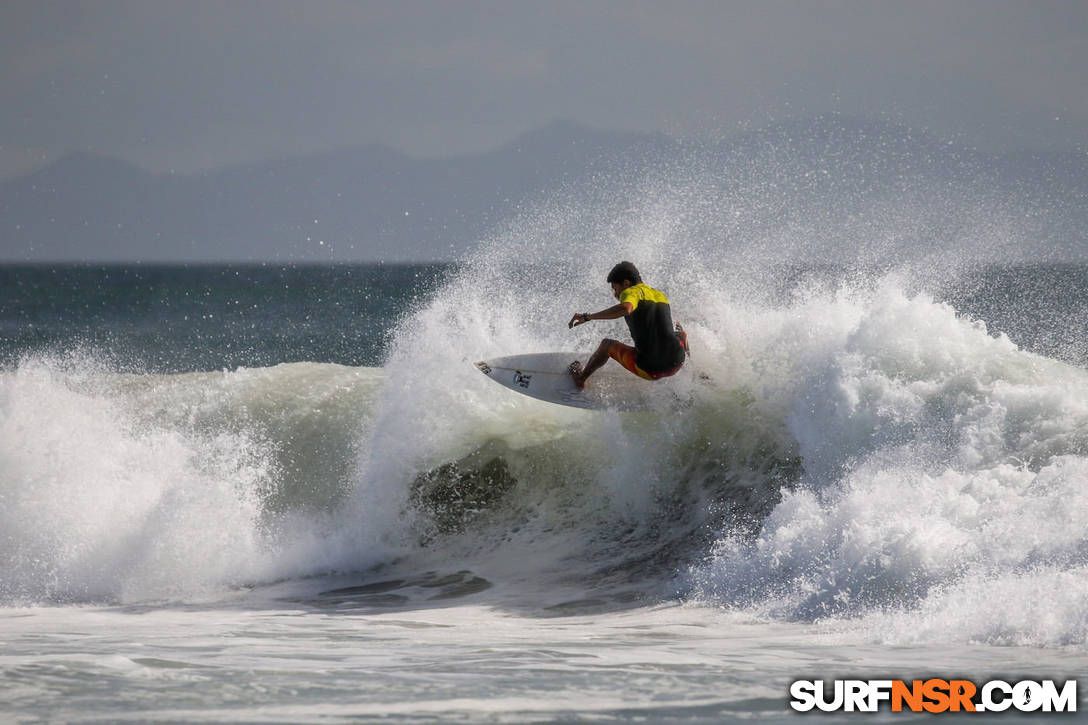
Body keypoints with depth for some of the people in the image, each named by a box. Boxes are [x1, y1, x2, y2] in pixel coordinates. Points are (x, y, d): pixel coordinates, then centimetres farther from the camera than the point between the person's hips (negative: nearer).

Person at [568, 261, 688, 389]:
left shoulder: (631, 292, -5)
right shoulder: (661, 296, 16)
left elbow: (625, 309, -30)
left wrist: (587, 316, -24)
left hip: (648, 370, -5)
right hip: (675, 366, 5)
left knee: (607, 344, 26)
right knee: (679, 329, 39)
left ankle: (580, 378, 45)